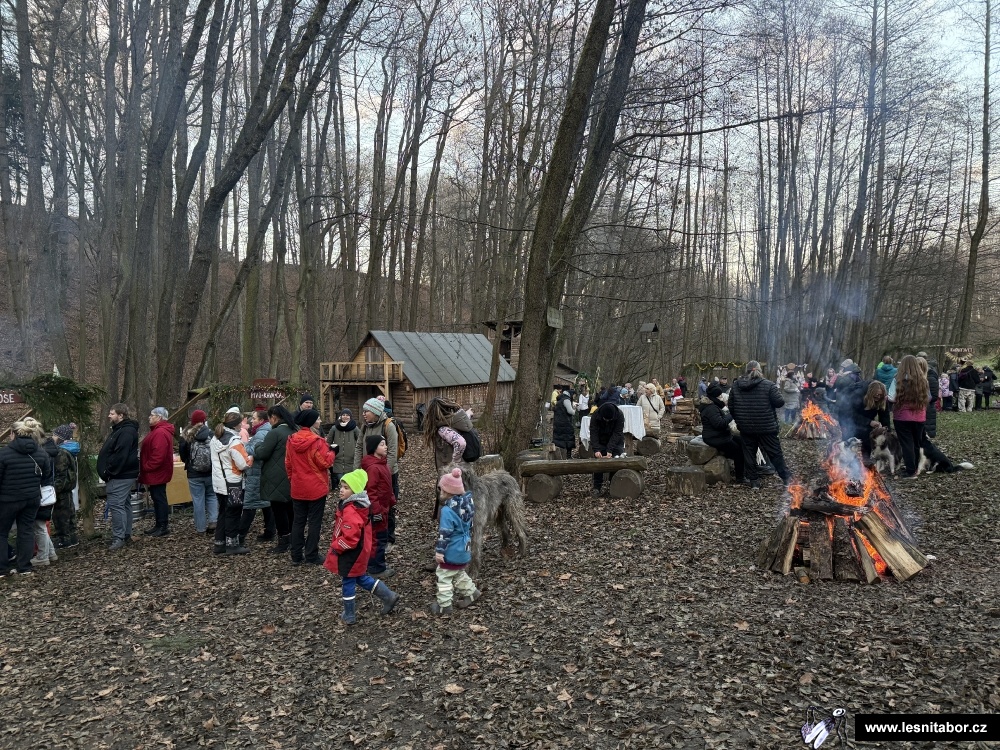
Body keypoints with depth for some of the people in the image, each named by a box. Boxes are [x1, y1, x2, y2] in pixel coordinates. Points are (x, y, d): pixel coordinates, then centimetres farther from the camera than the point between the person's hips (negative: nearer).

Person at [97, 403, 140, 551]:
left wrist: (109, 473, -19)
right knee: (123, 505, 14)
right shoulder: (120, 430, 18)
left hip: (120, 476, -11)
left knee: (116, 505, -12)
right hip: (123, 475, 11)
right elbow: (110, 453, 22)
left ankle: (118, 538, -9)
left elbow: (120, 456, -25)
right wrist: (108, 473, 16)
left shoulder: (126, 432, -18)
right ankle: (126, 535, 20)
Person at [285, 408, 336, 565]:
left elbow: (288, 464, 9)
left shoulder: (291, 440, 1)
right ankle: (311, 555, 9)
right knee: (314, 522, 5)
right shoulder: (316, 441, -19)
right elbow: (325, 463, -18)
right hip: (316, 488, -5)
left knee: (298, 521, 12)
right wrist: (332, 452, 0)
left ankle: (296, 555, 16)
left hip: (297, 488, 6)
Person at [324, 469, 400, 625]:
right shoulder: (358, 505, 3)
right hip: (358, 552, 9)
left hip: (350, 554, -9)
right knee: (361, 578, 24)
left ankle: (349, 615, 25)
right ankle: (388, 596, 28)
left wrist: (335, 546, -18)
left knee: (348, 583, 9)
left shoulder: (351, 511, -29)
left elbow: (350, 538, -32)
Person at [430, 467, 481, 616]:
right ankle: (471, 592, 35)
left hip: (452, 552, -9)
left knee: (444, 576, 6)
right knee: (459, 573, 28)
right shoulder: (467, 503, 0)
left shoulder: (448, 510, -26)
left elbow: (445, 533, -24)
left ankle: (444, 605, 13)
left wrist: (439, 551, -17)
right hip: (464, 549, 9)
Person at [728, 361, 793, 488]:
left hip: (746, 427, 3)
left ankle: (753, 480, 15)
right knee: (775, 453, 9)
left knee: (749, 452, 12)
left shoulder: (736, 385, 2)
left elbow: (731, 406, 7)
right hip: (766, 426, -3)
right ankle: (786, 477, 18)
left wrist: (738, 420, 18)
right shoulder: (768, 385, -12)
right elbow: (779, 402, -13)